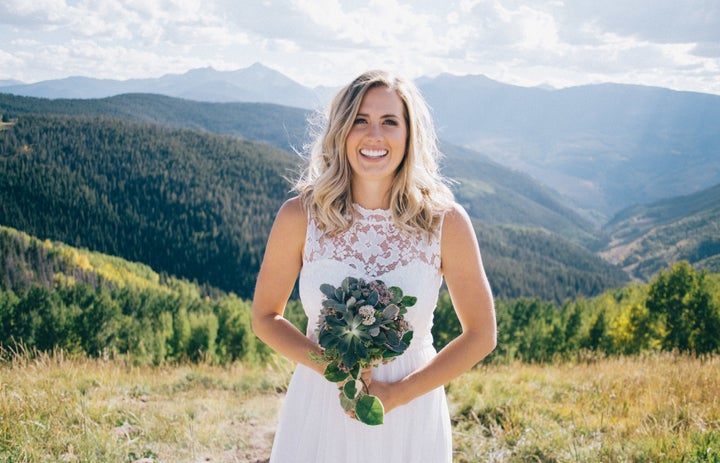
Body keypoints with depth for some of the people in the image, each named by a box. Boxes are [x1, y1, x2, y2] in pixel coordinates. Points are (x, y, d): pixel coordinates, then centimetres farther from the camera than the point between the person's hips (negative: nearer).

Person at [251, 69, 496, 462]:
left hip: (411, 418, 0)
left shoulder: (446, 222, -11)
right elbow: (265, 318, 1)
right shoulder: (299, 217, -10)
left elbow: (481, 335, -4)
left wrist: (396, 394, -12)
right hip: (319, 412, 0)